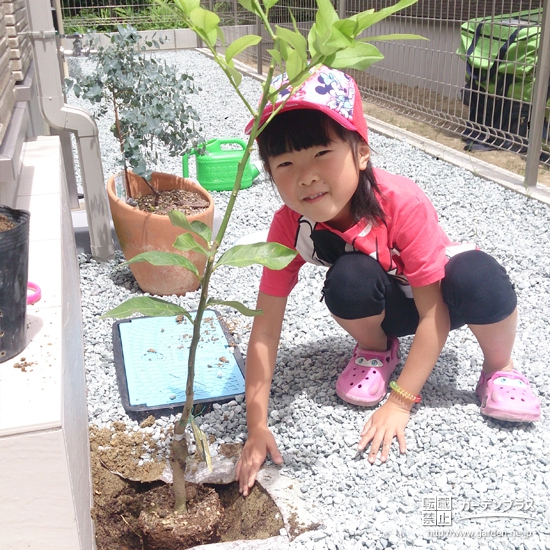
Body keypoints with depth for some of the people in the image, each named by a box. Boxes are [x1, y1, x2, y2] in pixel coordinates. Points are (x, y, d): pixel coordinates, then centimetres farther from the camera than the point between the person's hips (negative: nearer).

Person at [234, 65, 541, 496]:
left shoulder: (404, 204, -35)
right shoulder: (289, 227, -26)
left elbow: (434, 312, -29)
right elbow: (265, 327, -23)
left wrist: (400, 403, -29)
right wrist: (257, 427, -28)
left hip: (438, 292, -1)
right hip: (385, 305, 2)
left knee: (480, 277, -37)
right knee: (349, 280, -34)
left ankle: (499, 369, -4)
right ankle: (377, 351, 1)